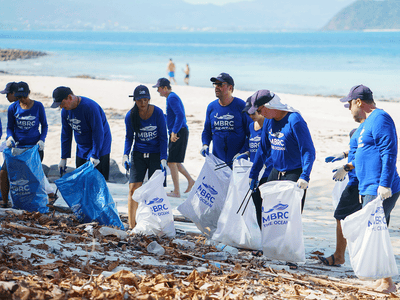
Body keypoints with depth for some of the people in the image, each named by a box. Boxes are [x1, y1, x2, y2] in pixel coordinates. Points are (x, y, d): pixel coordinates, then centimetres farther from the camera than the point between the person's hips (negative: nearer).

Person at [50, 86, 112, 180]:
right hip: (81, 151, 7)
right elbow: (65, 135, 8)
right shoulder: (65, 111, -1)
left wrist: (95, 156, -25)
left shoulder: (90, 107, -25)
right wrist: (63, 158, 7)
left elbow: (98, 133, -24)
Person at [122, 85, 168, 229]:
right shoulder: (130, 116, -5)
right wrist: (125, 155, -7)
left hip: (155, 154, -2)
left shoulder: (157, 113, -10)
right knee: (133, 188, -7)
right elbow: (129, 137, 7)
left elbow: (163, 137, -5)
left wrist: (163, 159, -12)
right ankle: (131, 225, -3)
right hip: (138, 155, 2)